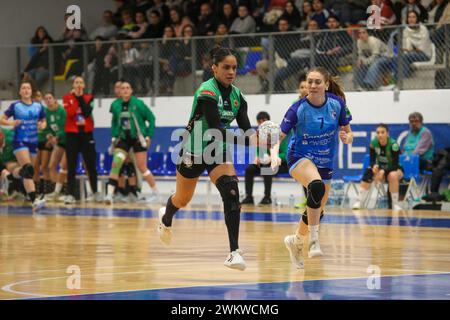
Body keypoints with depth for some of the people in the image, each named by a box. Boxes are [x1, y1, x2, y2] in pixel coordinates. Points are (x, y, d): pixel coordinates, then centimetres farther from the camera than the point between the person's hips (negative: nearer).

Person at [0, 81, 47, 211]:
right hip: (20, 141, -5)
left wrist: (42, 125, -6)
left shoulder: (38, 106, 7)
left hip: (33, 142, 5)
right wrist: (12, 123, -19)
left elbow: (44, 121, 17)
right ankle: (34, 200, -31)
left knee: (29, 171, 14)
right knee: (28, 170, -21)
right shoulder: (15, 106, -2)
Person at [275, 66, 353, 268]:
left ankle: (295, 241, 45)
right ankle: (313, 239, -31)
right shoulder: (298, 109, -19)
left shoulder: (337, 104, -10)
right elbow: (279, 136, -20)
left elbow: (348, 133, 1)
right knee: (316, 186, -38)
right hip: (300, 158, -4)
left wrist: (347, 137, -22)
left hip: (325, 163, 5)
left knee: (317, 212, 16)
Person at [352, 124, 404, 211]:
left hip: (395, 169, -4)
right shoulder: (373, 143, -13)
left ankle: (395, 204, -26)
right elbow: (372, 160, -9)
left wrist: (383, 172, -41)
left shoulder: (393, 144, -25)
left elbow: (395, 165, -27)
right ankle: (360, 201, -17)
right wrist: (374, 166, -33)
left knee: (392, 176, -39)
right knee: (368, 173, -27)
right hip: (380, 168, 4)